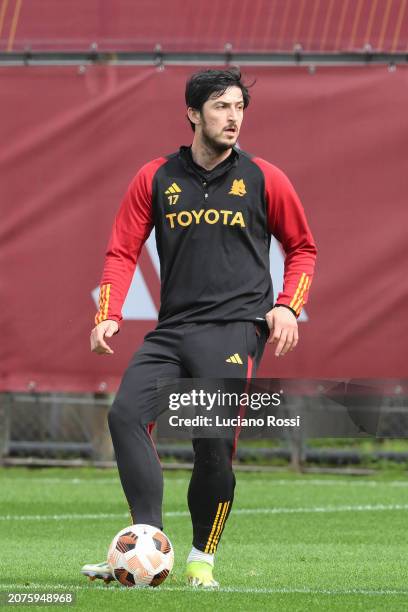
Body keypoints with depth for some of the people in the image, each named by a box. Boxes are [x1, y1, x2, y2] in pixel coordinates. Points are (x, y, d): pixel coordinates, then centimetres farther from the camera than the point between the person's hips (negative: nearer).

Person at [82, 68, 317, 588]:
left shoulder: (264, 180, 5)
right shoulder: (156, 179, 8)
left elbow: (302, 248, 15)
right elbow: (123, 252, 9)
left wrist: (289, 306, 0)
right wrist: (107, 316, -4)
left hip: (237, 328, -2)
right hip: (172, 329, 2)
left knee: (215, 442, -11)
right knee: (126, 414, -18)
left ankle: (202, 560, 7)